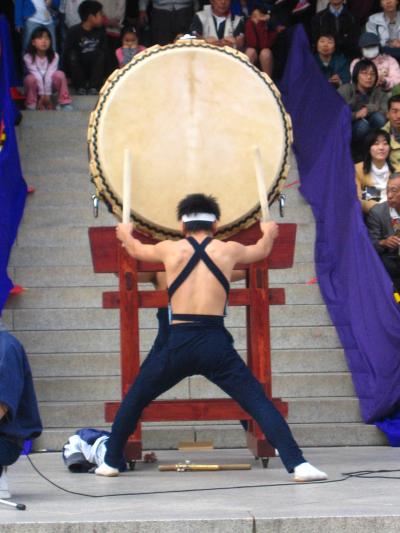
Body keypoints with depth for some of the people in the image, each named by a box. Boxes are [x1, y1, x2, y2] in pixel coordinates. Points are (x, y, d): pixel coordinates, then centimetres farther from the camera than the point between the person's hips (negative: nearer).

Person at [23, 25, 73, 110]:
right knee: (31, 78, -34)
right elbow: (37, 75, -25)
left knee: (59, 74, -27)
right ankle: (31, 105, -16)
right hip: (37, 86, -1)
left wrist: (47, 95, -25)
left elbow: (49, 75, -23)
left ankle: (64, 103, -19)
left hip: (49, 84, 1)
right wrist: (42, 95, -28)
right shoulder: (28, 57, -20)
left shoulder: (54, 56, -16)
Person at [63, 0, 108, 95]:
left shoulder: (100, 30, -4)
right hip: (78, 65, -2)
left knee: (101, 54, -25)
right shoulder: (74, 31, -14)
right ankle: (81, 87, -27)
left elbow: (105, 50, -5)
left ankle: (94, 86, -28)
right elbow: (67, 53, -14)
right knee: (72, 54, -31)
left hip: (93, 66, 2)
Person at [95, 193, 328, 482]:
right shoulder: (228, 250, 11)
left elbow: (135, 249, 33)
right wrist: (268, 232, 58)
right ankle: (297, 464, -17)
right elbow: (262, 250, 34)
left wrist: (126, 234, 57)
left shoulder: (170, 249, 10)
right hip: (215, 344, -1)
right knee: (259, 403, -2)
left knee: (134, 401, 22)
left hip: (178, 343, 1)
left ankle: (111, 462, 27)